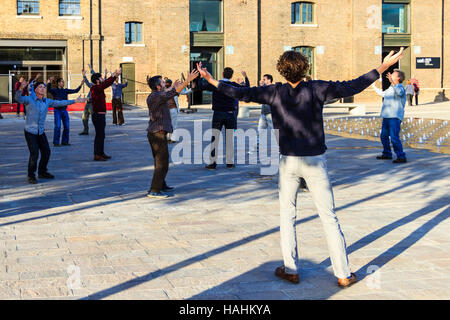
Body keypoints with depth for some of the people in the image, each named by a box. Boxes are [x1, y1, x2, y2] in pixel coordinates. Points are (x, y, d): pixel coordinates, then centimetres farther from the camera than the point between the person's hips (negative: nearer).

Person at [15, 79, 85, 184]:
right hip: (30, 131, -6)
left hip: (41, 131, 6)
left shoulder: (47, 101, 4)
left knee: (46, 151, 8)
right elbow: (18, 98, -28)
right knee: (34, 153, -15)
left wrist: (74, 101, 7)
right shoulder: (29, 99, -11)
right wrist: (21, 88, -49)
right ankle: (31, 175, 0)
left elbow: (59, 103, 9)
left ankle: (42, 172, 28)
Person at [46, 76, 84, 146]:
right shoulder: (54, 90, -3)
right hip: (57, 110, -5)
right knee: (58, 126, -12)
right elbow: (49, 89, -24)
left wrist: (81, 85, 6)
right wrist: (49, 82, -39)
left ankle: (64, 141, 16)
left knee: (67, 126, 4)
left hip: (64, 110, 5)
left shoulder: (65, 90, 10)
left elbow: (75, 91, 14)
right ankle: (56, 142, -6)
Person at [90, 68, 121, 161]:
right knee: (99, 135, -8)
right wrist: (114, 75, -22)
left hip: (101, 116, 10)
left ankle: (101, 153, 24)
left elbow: (107, 83, 17)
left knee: (101, 135, 15)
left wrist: (115, 75, 9)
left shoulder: (99, 88, 11)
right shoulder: (95, 88, -16)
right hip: (98, 116, -10)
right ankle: (97, 155, -5)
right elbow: (106, 83, -27)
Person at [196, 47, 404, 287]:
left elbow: (243, 94, 2)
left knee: (287, 215, 15)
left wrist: (212, 81, 14)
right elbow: (351, 87, -5)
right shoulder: (315, 89, -5)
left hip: (289, 162, 1)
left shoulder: (275, 92, -2)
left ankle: (291, 269, 17)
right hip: (315, 161, -1)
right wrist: (382, 67, 2)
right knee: (329, 217, 4)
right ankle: (343, 274, 7)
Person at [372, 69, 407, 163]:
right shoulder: (390, 89, 20)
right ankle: (387, 154, 31)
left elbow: (399, 92, -33)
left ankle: (401, 157, -12)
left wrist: (392, 82, -42)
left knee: (394, 137, -15)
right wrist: (374, 87, 51)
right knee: (383, 136, 17)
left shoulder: (400, 88, -8)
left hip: (395, 117, -10)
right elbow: (383, 94, 41)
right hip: (387, 117, 10)